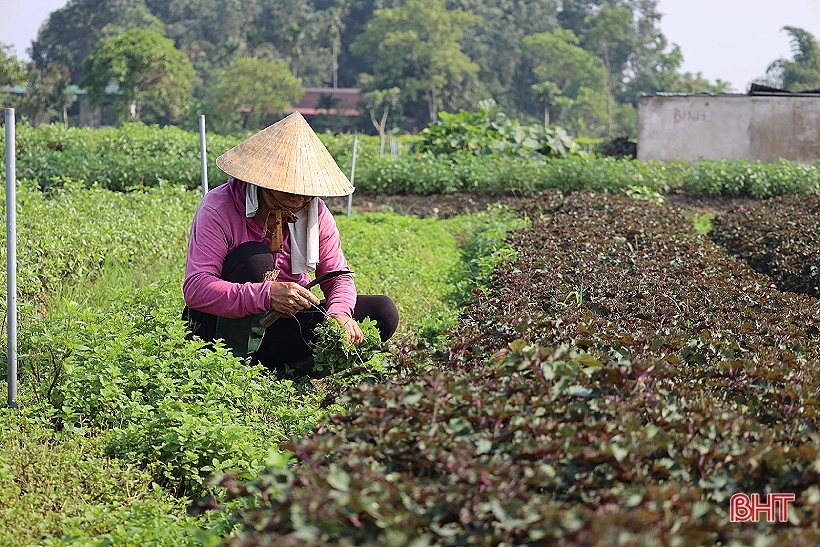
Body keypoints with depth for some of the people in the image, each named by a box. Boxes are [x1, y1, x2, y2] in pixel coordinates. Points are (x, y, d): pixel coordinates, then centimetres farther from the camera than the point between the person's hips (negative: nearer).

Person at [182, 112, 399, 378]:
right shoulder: (219, 209, -19)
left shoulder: (314, 212, -2)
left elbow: (337, 275, -1)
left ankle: (291, 369, -13)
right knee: (254, 257, -32)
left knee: (382, 311, -9)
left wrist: (339, 313, -26)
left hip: (285, 325, 5)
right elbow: (196, 288, -29)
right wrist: (266, 295, -43)